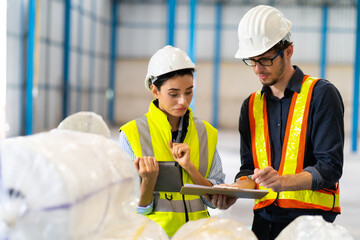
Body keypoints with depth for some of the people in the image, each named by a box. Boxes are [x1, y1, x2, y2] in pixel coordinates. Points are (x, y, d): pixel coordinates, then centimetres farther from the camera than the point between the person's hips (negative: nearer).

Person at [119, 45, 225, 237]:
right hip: (156, 231, -1)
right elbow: (137, 208, 0)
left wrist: (189, 166, -7)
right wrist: (149, 180, -18)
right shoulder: (132, 134, -2)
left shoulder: (206, 133, 9)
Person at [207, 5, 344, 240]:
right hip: (264, 217, 4)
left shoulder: (321, 93, -2)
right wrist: (235, 191, -7)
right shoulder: (251, 106, 16)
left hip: (311, 215, -4)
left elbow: (330, 167, -9)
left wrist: (284, 181, -24)